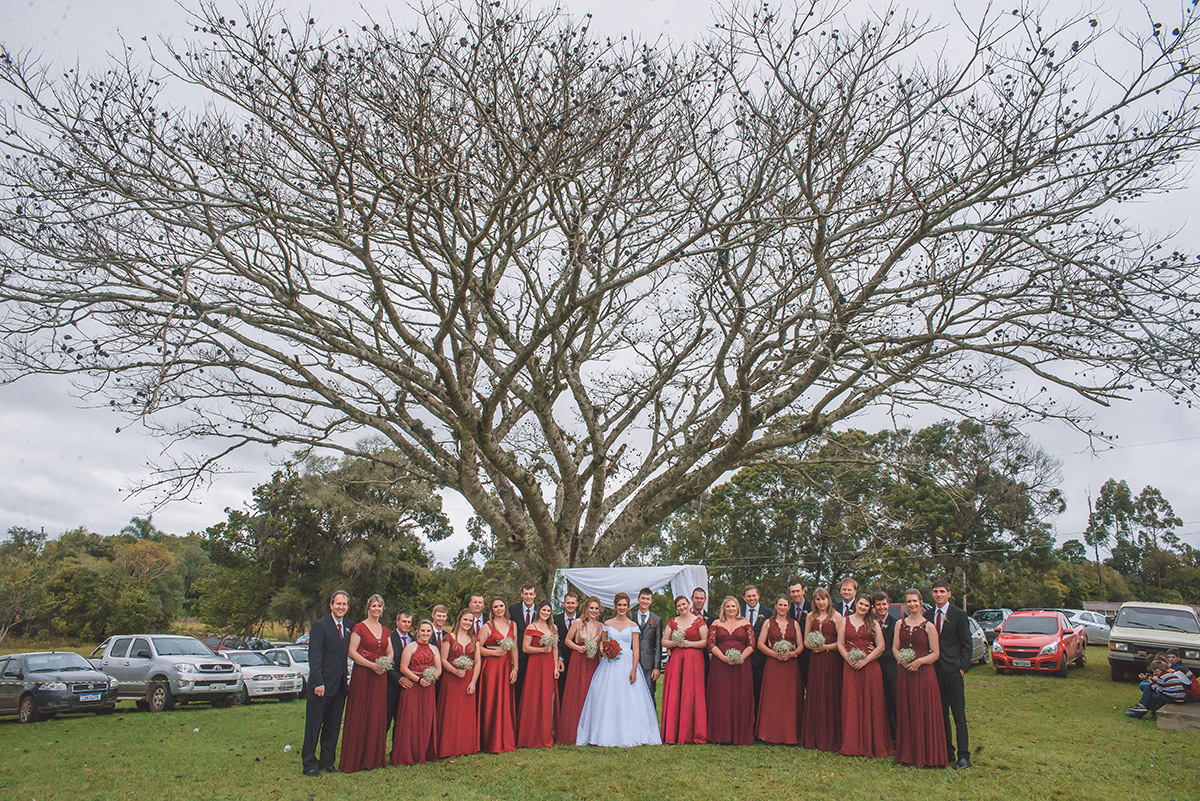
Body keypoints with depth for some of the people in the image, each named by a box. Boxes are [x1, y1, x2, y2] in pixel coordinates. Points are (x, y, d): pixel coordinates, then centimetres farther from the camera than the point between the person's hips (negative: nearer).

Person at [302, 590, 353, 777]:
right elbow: (314, 656, -13)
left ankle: (327, 761, 21)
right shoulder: (320, 626, -9)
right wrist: (318, 682, -19)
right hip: (322, 683, -6)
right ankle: (309, 764, 12)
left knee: (333, 725, 11)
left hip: (340, 684, 6)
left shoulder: (349, 626, 9)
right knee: (314, 725, 2)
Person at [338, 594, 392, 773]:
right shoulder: (359, 628, -4)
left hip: (380, 677, 6)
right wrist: (371, 665, -17)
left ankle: (374, 758, 15)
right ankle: (355, 759, 3)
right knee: (359, 716, -3)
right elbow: (352, 651, -10)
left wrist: (384, 664, -6)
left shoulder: (385, 631, 13)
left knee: (377, 717, 7)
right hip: (362, 676, -5)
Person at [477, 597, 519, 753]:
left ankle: (507, 740, 16)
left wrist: (515, 668, 5)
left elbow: (514, 648, 11)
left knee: (506, 703, 6)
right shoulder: (487, 626, -3)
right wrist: (495, 652, -15)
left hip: (507, 668, 4)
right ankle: (492, 743, 4)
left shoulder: (512, 625, 11)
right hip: (491, 668, -4)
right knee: (492, 704, -4)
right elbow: (478, 648, -6)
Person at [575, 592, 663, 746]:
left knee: (627, 701, -4)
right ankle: (607, 734, 4)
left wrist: (634, 670, -9)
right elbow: (602, 643, 14)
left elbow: (636, 649, 0)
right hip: (610, 665, 1)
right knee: (607, 698, -2)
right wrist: (604, 650, -9)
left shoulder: (633, 626, 5)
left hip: (627, 664, -1)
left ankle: (627, 736, 3)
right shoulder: (607, 624, 9)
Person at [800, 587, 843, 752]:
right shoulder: (811, 617, 12)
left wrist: (826, 647, -16)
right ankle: (813, 738, 13)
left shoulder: (836, 616, -1)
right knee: (814, 698, 5)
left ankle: (829, 740, 6)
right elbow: (805, 641, 14)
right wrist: (813, 646, -6)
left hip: (832, 660, -4)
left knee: (830, 697, -2)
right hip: (815, 660, 4)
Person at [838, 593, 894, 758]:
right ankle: (852, 746, 8)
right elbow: (840, 645, 7)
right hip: (850, 668, 1)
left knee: (871, 705, 0)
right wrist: (849, 659, -8)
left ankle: (872, 745, 8)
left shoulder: (873, 624, 5)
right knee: (851, 705, 1)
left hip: (870, 667, -1)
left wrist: (865, 660, -10)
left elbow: (881, 646, -1)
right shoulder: (845, 621, 9)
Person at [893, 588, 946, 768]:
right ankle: (908, 754, 16)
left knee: (925, 713, -2)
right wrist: (902, 660, -8)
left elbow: (935, 653, -3)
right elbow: (895, 648, 11)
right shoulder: (900, 624, 10)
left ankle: (927, 756, 8)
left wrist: (919, 661, -17)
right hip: (904, 673, 4)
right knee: (906, 713, 6)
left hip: (924, 673, -3)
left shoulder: (928, 626, -1)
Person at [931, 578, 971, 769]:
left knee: (959, 715, -3)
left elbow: (966, 644, -1)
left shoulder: (959, 615, -2)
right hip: (935, 671, 5)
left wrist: (963, 667, -9)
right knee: (941, 714, 10)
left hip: (953, 671, -4)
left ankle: (963, 756, 1)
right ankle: (947, 752, 19)